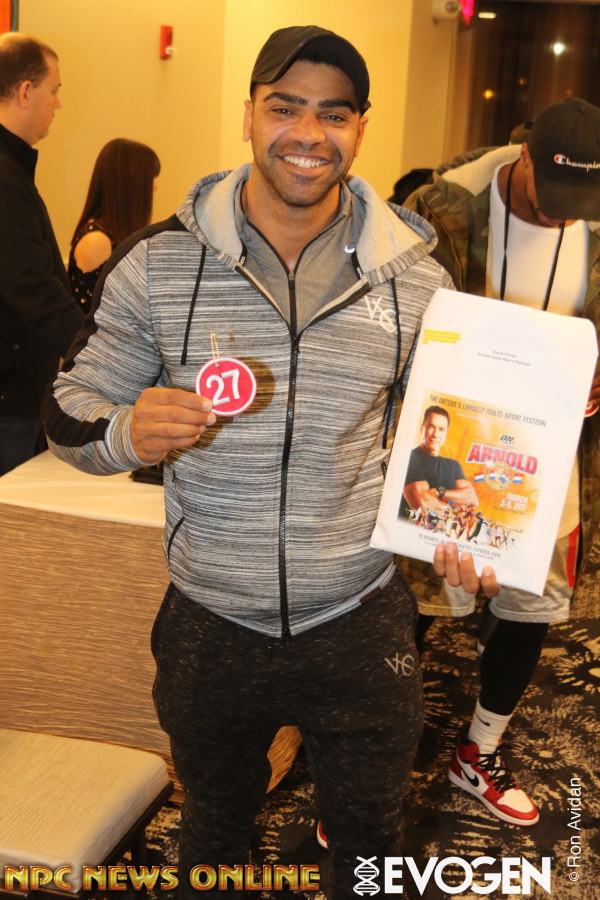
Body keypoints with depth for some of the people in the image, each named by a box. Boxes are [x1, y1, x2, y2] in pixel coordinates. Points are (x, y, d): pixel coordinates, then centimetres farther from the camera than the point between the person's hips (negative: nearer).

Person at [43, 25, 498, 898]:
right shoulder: (159, 263, -9)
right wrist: (127, 432, -25)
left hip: (361, 623, 0)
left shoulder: (415, 275, -5)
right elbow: (71, 411, -2)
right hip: (211, 628, 0)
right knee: (213, 828, 26)